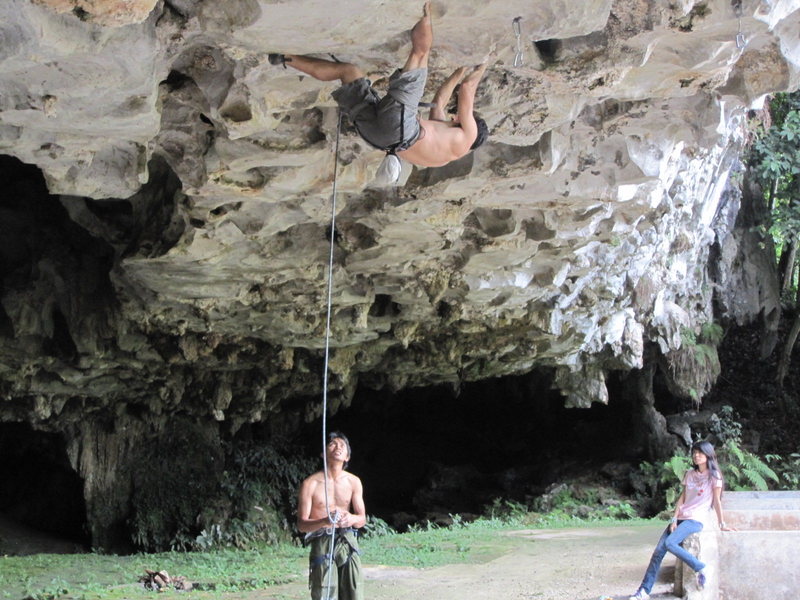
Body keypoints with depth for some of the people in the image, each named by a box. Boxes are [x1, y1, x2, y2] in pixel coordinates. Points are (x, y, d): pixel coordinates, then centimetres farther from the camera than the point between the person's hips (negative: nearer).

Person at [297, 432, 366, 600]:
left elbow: (362, 518, 8)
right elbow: (301, 524, -5)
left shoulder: (354, 482, 8)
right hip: (322, 544, -4)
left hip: (348, 543, 4)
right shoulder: (310, 484, -4)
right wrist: (325, 521, -25)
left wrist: (352, 519, -17)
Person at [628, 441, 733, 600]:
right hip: (681, 517, 6)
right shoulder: (690, 474, 14)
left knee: (669, 543, -28)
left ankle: (700, 568, -13)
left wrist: (722, 524, -2)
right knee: (658, 551, -6)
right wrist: (674, 519, 0)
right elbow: (682, 498, 10)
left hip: (696, 520, -6)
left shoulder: (714, 475, -2)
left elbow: (717, 501, -2)